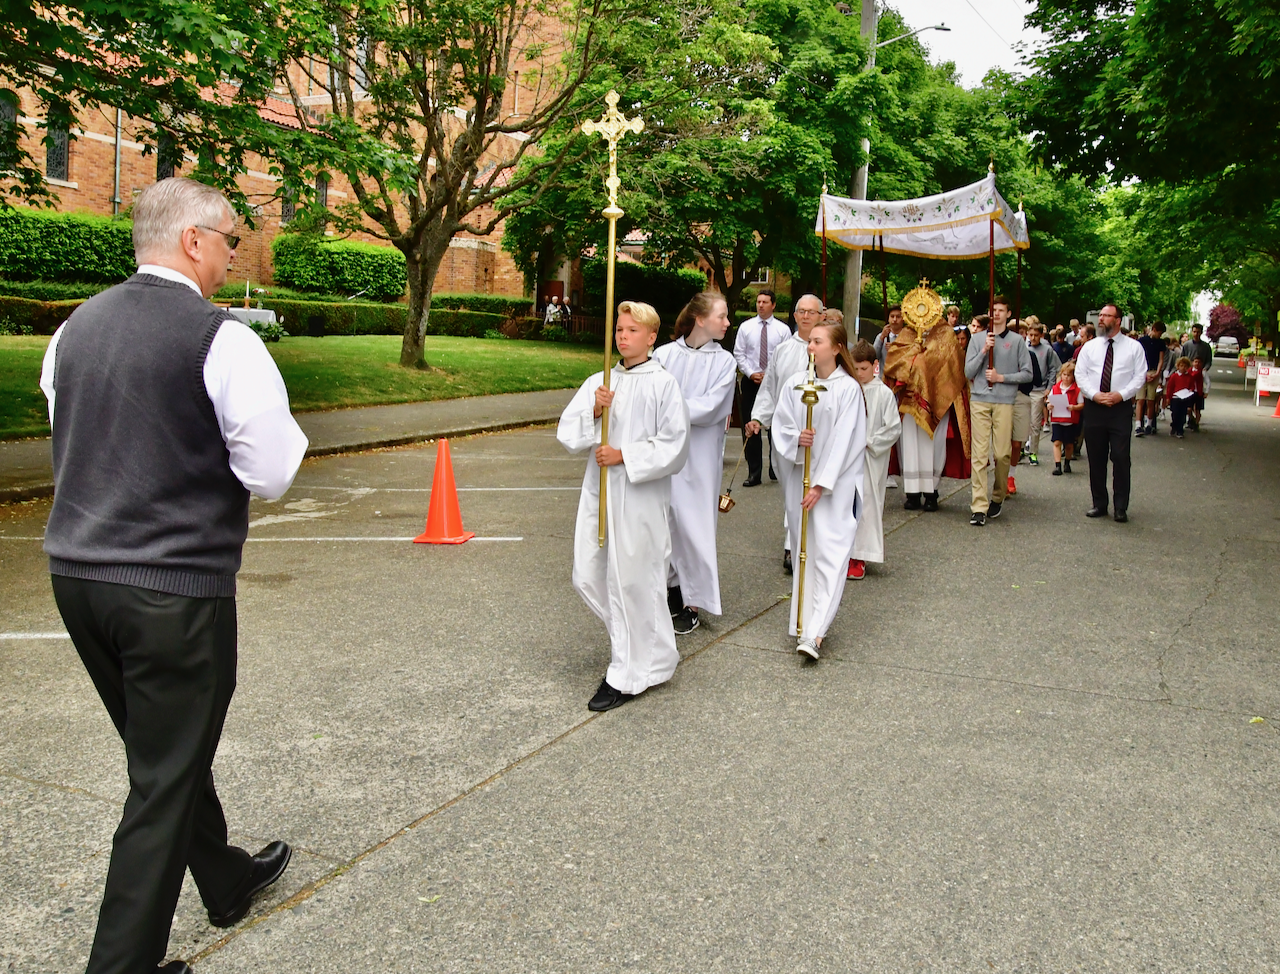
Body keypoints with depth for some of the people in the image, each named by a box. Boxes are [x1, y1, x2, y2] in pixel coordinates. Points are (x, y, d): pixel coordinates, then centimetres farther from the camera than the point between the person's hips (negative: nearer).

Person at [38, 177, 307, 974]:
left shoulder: (78, 326, 7)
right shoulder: (222, 339, -14)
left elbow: (68, 443, 17)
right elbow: (273, 475, -13)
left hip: (75, 571, 8)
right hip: (173, 588, -8)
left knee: (165, 751, 23)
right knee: (165, 780, 6)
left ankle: (227, 880, 45)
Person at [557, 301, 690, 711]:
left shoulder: (663, 383, -5)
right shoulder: (598, 382, 10)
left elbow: (673, 446, -9)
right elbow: (567, 435, 5)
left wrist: (624, 455, -14)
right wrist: (593, 412, -12)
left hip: (642, 496, -6)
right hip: (599, 490, 6)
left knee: (632, 579, -1)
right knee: (588, 577, 9)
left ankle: (628, 673, 15)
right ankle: (644, 636, 35)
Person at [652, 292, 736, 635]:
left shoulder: (723, 361, 0)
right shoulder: (665, 354, 1)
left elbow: (709, 408, -10)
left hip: (700, 456, -1)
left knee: (694, 525, 0)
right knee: (667, 520, 10)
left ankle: (693, 603, 11)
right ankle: (674, 588, 28)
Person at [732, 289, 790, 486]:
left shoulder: (783, 329, 2)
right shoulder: (745, 327, 5)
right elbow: (739, 354, 4)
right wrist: (751, 373, -8)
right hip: (750, 381, 1)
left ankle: (776, 469, 19)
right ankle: (754, 473, 5)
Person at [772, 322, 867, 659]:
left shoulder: (849, 388, -8)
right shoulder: (794, 384, 4)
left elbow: (844, 441, -11)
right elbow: (781, 426, 7)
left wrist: (821, 484, -14)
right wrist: (796, 439, -16)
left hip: (835, 483, -4)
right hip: (798, 477, 5)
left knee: (829, 552, -10)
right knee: (803, 550, 10)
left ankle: (813, 632, -14)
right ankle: (802, 621, 21)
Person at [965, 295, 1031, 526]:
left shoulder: (1016, 341, 9)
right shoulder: (978, 340, 13)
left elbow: (1027, 373, 7)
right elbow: (968, 372, 7)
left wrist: (1002, 377, -5)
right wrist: (984, 351, -4)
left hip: (1004, 402, 0)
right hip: (979, 401, 0)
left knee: (1002, 453, -2)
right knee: (979, 454, -6)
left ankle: (998, 498, 20)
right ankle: (979, 507, -8)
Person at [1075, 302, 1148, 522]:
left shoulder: (1133, 347, 4)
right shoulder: (1090, 346, 9)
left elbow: (1140, 376, -1)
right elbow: (1080, 374, 4)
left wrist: (1121, 394, -15)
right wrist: (1094, 394, -11)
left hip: (1121, 408, -2)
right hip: (1093, 407, 2)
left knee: (1121, 458, -4)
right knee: (1096, 458, 7)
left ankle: (1121, 507, 4)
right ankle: (1099, 504, 17)